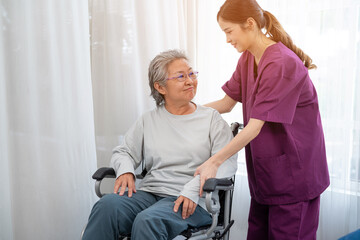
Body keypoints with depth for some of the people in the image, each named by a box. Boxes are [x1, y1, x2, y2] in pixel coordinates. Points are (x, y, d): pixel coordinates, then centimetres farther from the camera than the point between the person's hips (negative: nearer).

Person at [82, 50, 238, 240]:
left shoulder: (211, 118, 7)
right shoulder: (149, 120, 17)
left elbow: (227, 162, -3)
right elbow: (123, 152, 19)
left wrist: (194, 188, -18)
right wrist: (125, 170, -6)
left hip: (191, 202, -3)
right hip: (149, 192, 3)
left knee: (148, 221, -35)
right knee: (106, 206, -28)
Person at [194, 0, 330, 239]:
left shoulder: (281, 63, -24)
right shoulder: (247, 58, 5)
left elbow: (254, 127, -27)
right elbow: (226, 103, 10)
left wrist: (214, 162, -28)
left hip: (293, 168, -8)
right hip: (265, 166, 8)